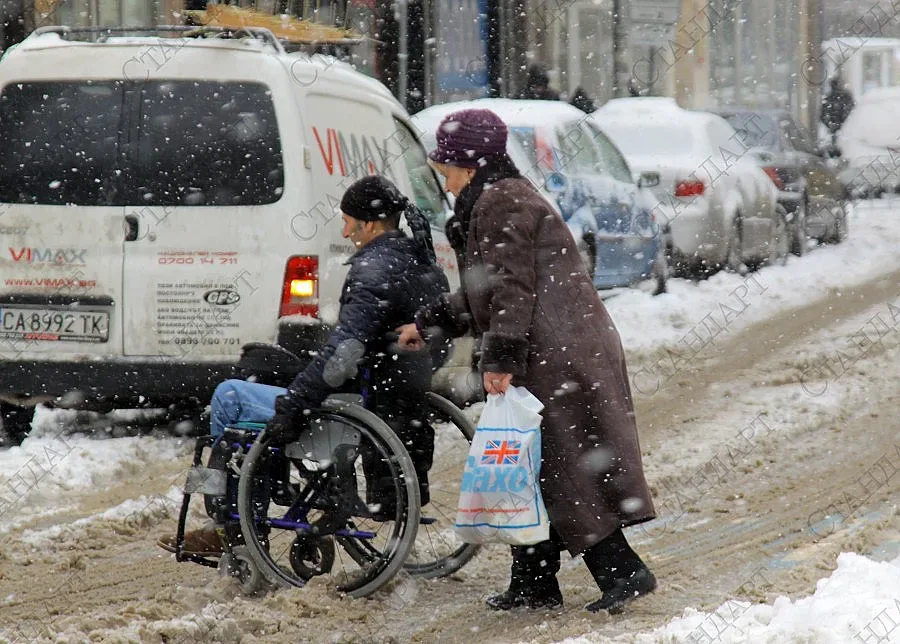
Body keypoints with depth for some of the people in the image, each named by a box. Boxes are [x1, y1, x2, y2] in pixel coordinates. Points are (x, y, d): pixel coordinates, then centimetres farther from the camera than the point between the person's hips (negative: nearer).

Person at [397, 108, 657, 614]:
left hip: (554, 357, -11)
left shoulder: (501, 202, -11)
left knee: (565, 469, -9)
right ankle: (534, 583, 17)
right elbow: (483, 293, 31)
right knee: (537, 468, 13)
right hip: (551, 358, 11)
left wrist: (500, 357, -21)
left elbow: (513, 288, -18)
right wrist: (429, 322, 37)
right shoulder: (504, 199, 23)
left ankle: (622, 570, -11)